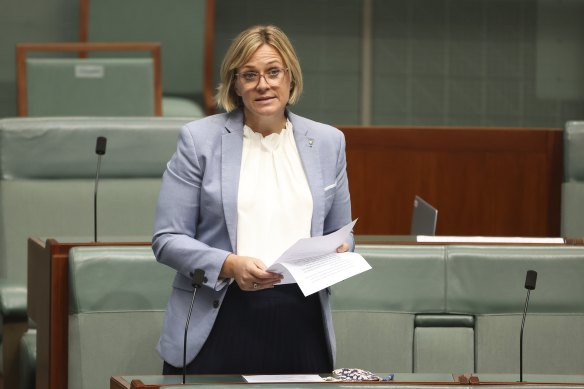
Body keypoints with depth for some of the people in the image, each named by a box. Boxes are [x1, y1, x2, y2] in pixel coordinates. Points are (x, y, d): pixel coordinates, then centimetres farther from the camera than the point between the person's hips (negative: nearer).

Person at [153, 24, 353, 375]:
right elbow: (168, 240, -1)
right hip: (218, 325, -2)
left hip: (301, 324, 2)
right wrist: (229, 265, -17)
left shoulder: (327, 142, 11)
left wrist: (338, 253, -5)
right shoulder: (200, 139, 2)